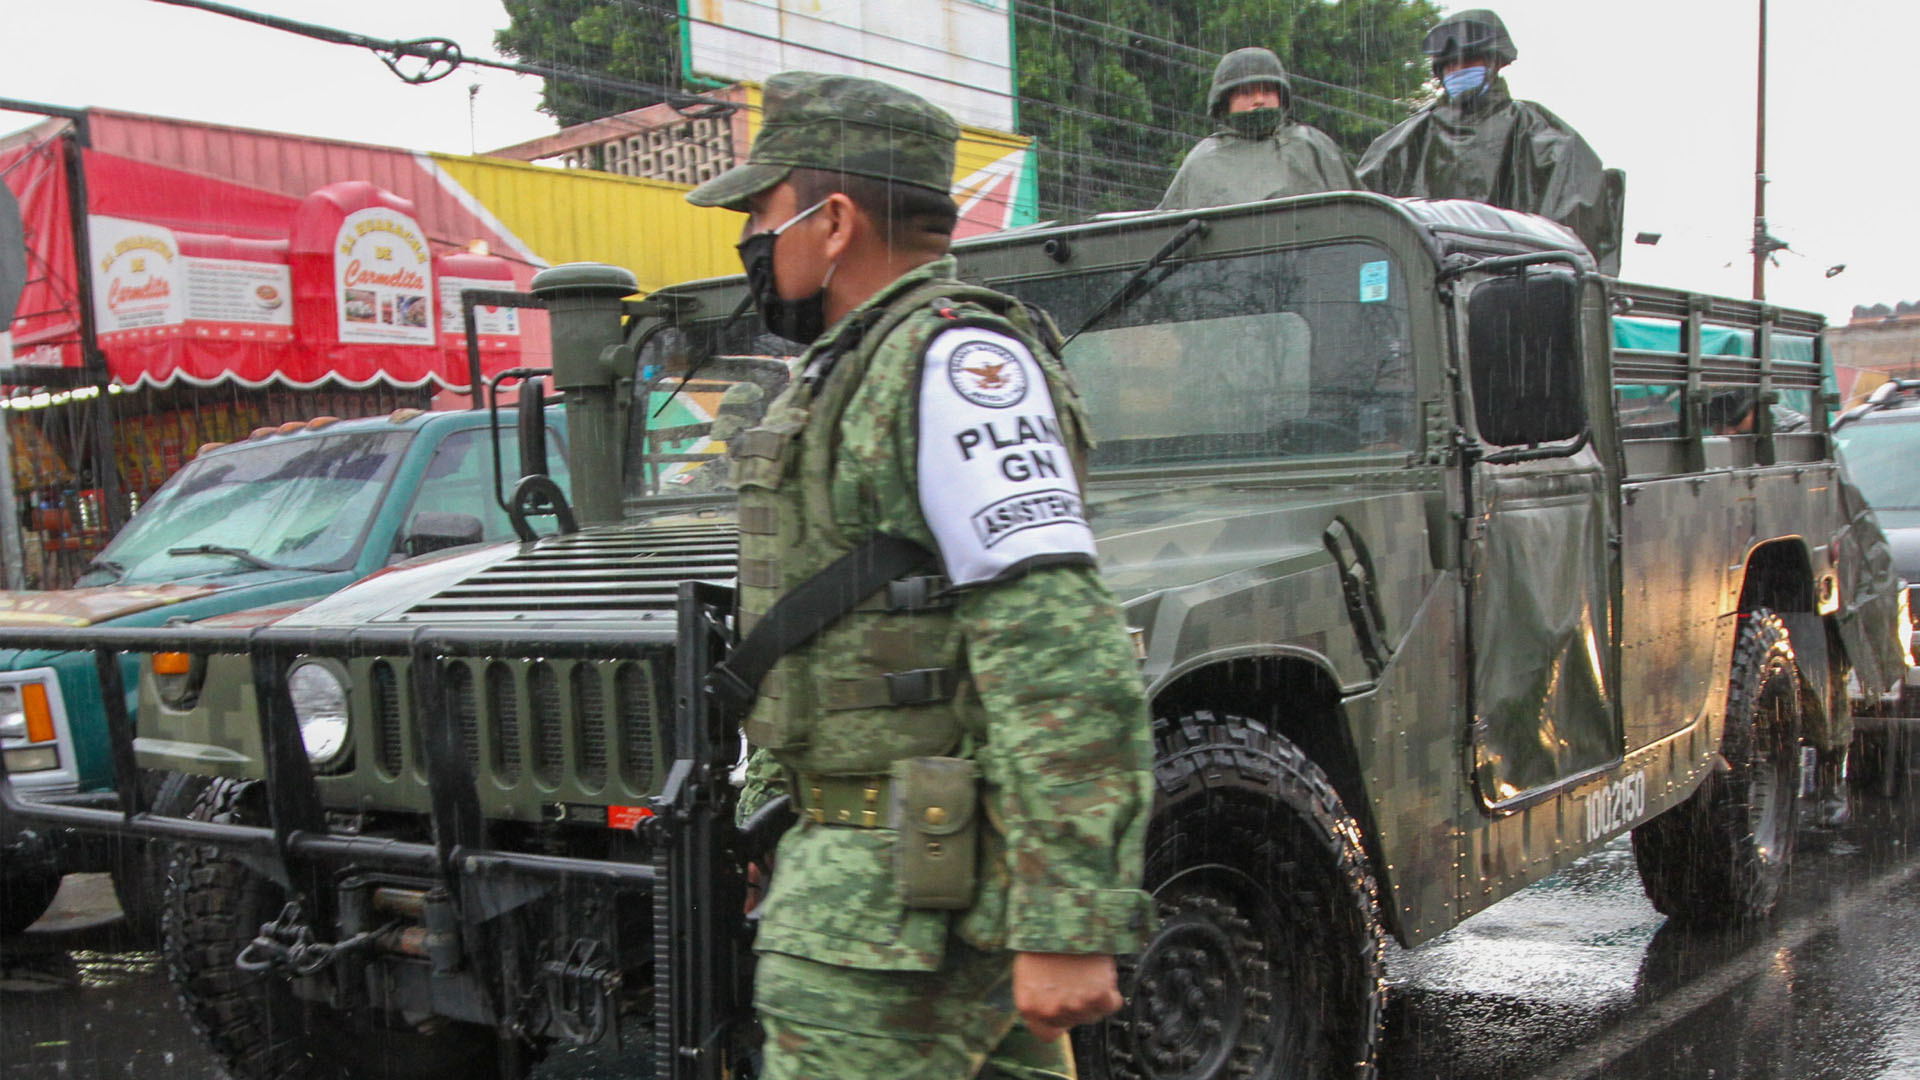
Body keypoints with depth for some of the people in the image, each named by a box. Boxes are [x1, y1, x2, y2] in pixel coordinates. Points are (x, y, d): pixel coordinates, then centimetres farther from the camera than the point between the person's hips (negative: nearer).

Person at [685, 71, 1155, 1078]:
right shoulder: (851, 373, 17)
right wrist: (792, 845, 26)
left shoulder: (956, 364, -15)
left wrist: (1065, 929, -27)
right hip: (864, 849, 10)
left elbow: (1055, 655, -24)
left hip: (908, 888, -10)